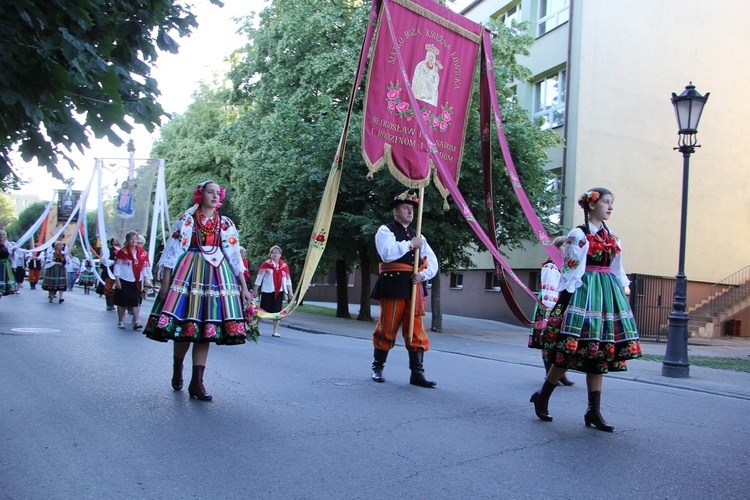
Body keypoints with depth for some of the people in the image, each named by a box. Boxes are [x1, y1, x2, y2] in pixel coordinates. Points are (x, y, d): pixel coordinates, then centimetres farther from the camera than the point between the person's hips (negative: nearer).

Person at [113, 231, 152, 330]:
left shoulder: (143, 253, 4)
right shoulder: (122, 252, -5)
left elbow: (146, 267, 9)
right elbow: (117, 266, -4)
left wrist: (146, 279, 4)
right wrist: (117, 280, -7)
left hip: (137, 281, 3)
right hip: (124, 281, -3)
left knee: (136, 302, 0)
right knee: (122, 302, 5)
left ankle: (136, 322, 1)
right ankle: (121, 321, 16)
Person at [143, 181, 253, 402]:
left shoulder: (226, 224, 12)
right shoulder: (187, 220, 5)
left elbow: (235, 256, 10)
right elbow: (172, 251, 1)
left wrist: (244, 287, 5)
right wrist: (165, 283, -6)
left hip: (217, 275, 2)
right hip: (189, 273, -2)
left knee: (205, 328, -1)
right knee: (184, 325, -1)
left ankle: (197, 382, 2)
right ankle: (177, 371, 25)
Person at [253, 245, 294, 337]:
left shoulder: (284, 266, 5)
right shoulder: (266, 264, -4)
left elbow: (288, 280, 9)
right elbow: (259, 277, 1)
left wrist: (290, 292, 6)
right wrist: (255, 290, 2)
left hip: (279, 292, 2)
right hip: (267, 291, -2)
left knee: (277, 312, 1)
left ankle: (275, 331, 7)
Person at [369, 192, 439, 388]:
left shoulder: (417, 236, 20)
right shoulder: (385, 230, 3)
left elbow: (432, 263, 15)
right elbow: (387, 253, -16)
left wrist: (423, 275, -5)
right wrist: (410, 244, -11)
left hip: (414, 287, 5)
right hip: (393, 285, -5)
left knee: (416, 331, 3)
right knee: (387, 328, 0)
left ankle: (417, 373, 6)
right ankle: (377, 368, 16)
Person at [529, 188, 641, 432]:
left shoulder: (611, 237, 16)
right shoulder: (579, 234, -5)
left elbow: (617, 271, 20)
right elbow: (571, 271, -9)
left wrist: (622, 299, 16)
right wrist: (563, 301, -13)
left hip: (607, 294, 7)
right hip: (584, 293, -7)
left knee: (599, 354, 5)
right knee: (571, 351, -7)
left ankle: (594, 411, 9)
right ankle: (542, 396, 10)